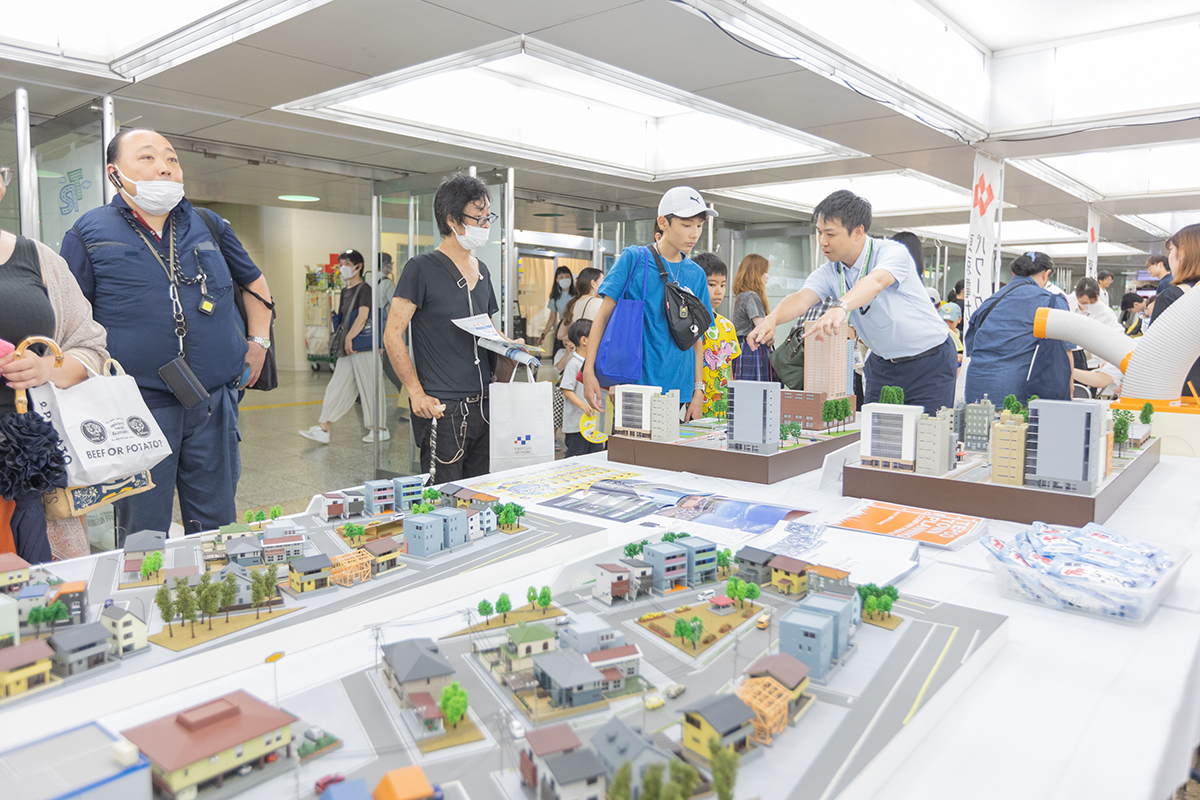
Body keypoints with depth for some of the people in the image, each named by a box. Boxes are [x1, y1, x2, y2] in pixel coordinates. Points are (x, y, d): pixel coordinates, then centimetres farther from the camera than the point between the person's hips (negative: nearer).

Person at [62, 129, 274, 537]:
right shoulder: (90, 232, 2)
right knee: (144, 535, 7)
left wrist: (258, 342, 12)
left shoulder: (209, 226, 11)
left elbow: (253, 282, 22)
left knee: (216, 524, 12)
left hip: (215, 401, 3)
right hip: (137, 406, -2)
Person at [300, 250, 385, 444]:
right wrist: (340, 341, 15)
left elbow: (362, 317, -17)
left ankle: (380, 429, 9)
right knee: (336, 388, 6)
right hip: (347, 350, 9)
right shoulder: (345, 292, 18)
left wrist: (349, 338, -17)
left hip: (363, 348, -9)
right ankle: (323, 428, 8)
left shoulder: (364, 289, -8)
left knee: (369, 390, -2)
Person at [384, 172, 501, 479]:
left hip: (483, 404, 7)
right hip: (442, 408, -7)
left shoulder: (481, 271, 14)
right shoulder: (422, 269, -8)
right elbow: (393, 335, -11)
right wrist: (417, 393, -17)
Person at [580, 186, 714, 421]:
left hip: (677, 389, 4)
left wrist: (698, 390, 8)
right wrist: (589, 371, -11)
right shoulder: (633, 259, -2)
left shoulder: (696, 274, 10)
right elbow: (604, 314, -3)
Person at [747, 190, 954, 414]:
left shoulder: (892, 252, -21)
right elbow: (802, 298, -23)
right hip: (882, 364, 5)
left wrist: (840, 308, -62)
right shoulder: (828, 273, -4)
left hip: (929, 363, -5)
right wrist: (772, 318, -45)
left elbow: (876, 282, -42)